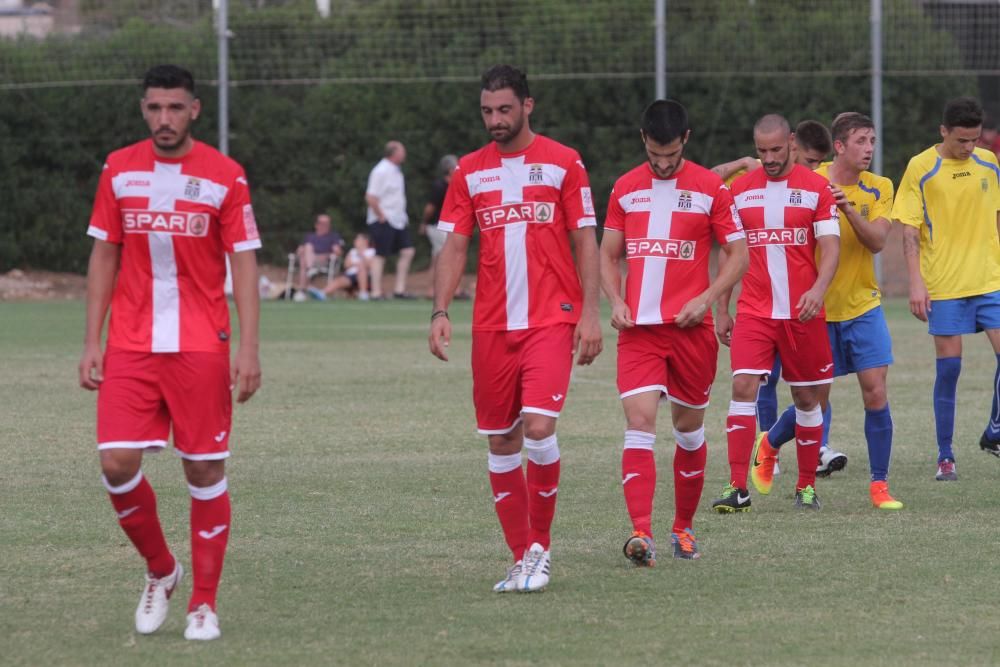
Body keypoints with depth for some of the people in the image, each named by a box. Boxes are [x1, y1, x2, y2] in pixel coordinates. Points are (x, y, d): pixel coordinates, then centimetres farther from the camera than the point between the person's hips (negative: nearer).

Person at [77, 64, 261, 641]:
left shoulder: (225, 177, -2)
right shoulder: (119, 171, 6)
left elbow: (244, 263, -2)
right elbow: (105, 256, 11)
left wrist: (249, 348, -10)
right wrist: (92, 343, 5)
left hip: (201, 348, -2)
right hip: (130, 347, 2)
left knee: (206, 470, -1)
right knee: (118, 464, -8)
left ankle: (204, 604, 9)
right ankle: (161, 571, 16)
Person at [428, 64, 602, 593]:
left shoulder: (563, 163, 1)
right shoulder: (470, 171, 9)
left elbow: (585, 241, 2)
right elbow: (454, 247, 9)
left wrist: (590, 313, -5)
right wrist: (440, 312, -3)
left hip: (551, 318, -4)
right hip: (491, 325, 4)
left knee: (539, 427, -17)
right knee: (500, 441, 4)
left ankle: (539, 546, -1)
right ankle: (522, 558, 13)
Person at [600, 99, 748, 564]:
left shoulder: (710, 188, 0)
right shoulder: (625, 189, 8)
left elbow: (738, 255, 3)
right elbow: (608, 254, 15)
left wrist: (706, 298, -11)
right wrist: (615, 302, -3)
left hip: (691, 327, -1)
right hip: (638, 328, 1)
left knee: (689, 427, 8)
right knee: (639, 421, -14)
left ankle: (683, 527, 24)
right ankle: (641, 533, -23)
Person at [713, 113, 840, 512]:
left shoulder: (816, 188, 0)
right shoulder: (739, 190, 7)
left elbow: (830, 247, -5)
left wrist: (818, 289, -23)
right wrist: (721, 310, 9)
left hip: (803, 313, -1)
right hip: (753, 312, 1)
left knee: (807, 396, 6)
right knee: (743, 387, -14)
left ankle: (807, 486, 19)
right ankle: (738, 488, -16)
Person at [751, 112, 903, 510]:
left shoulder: (878, 189, 0)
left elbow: (877, 241, -13)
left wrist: (848, 209, -27)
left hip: (862, 306, 2)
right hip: (817, 310, -2)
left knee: (876, 393, -7)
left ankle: (879, 485, 4)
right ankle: (769, 444, 33)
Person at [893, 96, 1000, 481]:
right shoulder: (920, 169, -5)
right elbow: (909, 231, -5)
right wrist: (916, 282, -12)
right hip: (944, 286, -3)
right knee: (948, 367, -2)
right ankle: (945, 457, 6)